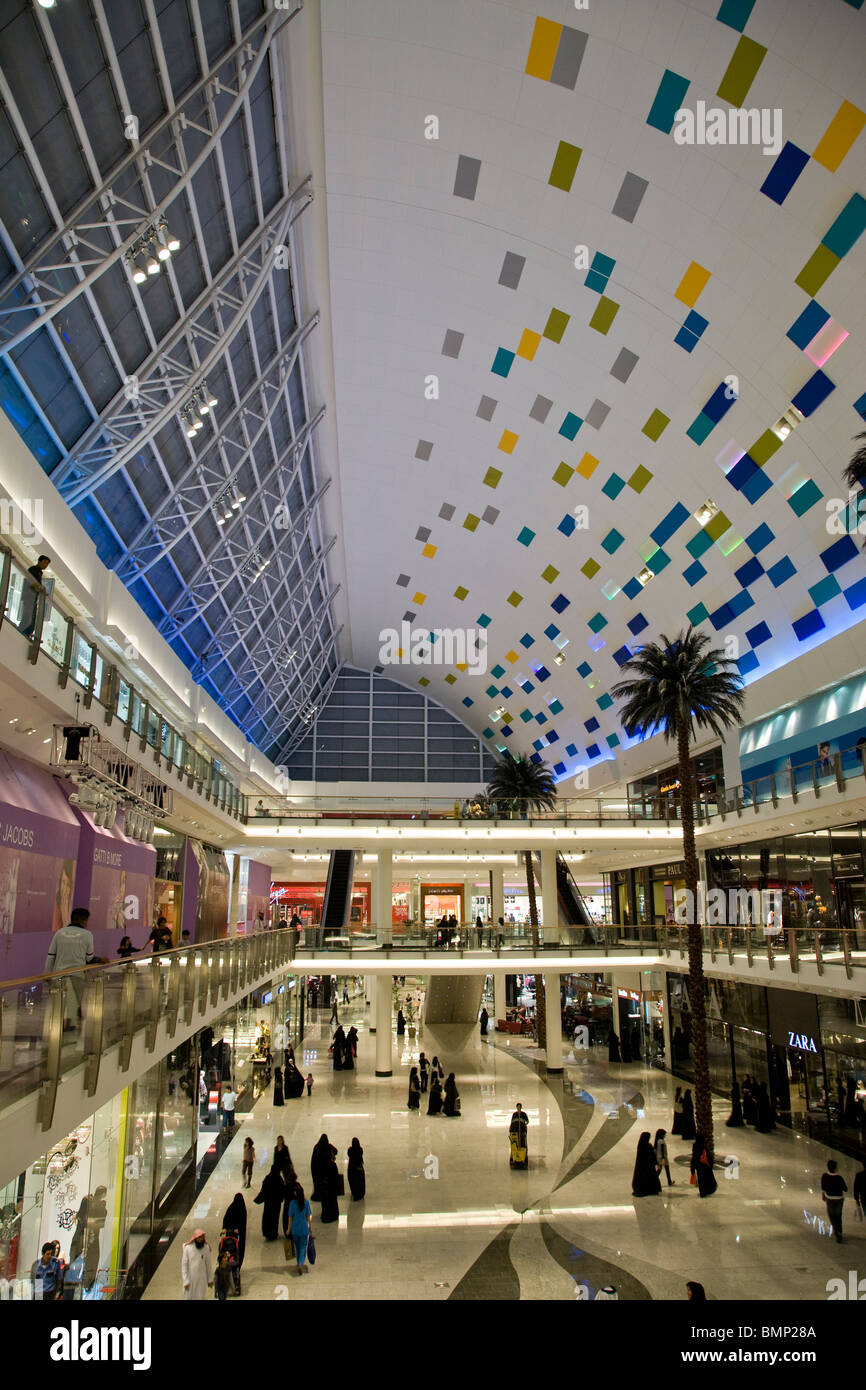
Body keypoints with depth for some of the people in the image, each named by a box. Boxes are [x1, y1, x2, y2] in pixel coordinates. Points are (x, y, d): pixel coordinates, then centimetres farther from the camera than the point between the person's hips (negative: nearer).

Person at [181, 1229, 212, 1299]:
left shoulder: (206, 1248, -5)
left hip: (201, 1278, 1)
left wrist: (210, 1279, 6)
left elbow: (208, 1264, 3)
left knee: (200, 1298, -2)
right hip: (190, 1278, -1)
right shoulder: (187, 1248, -12)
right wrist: (185, 1281, -12)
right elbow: (184, 1265, -8)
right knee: (189, 1297, 6)